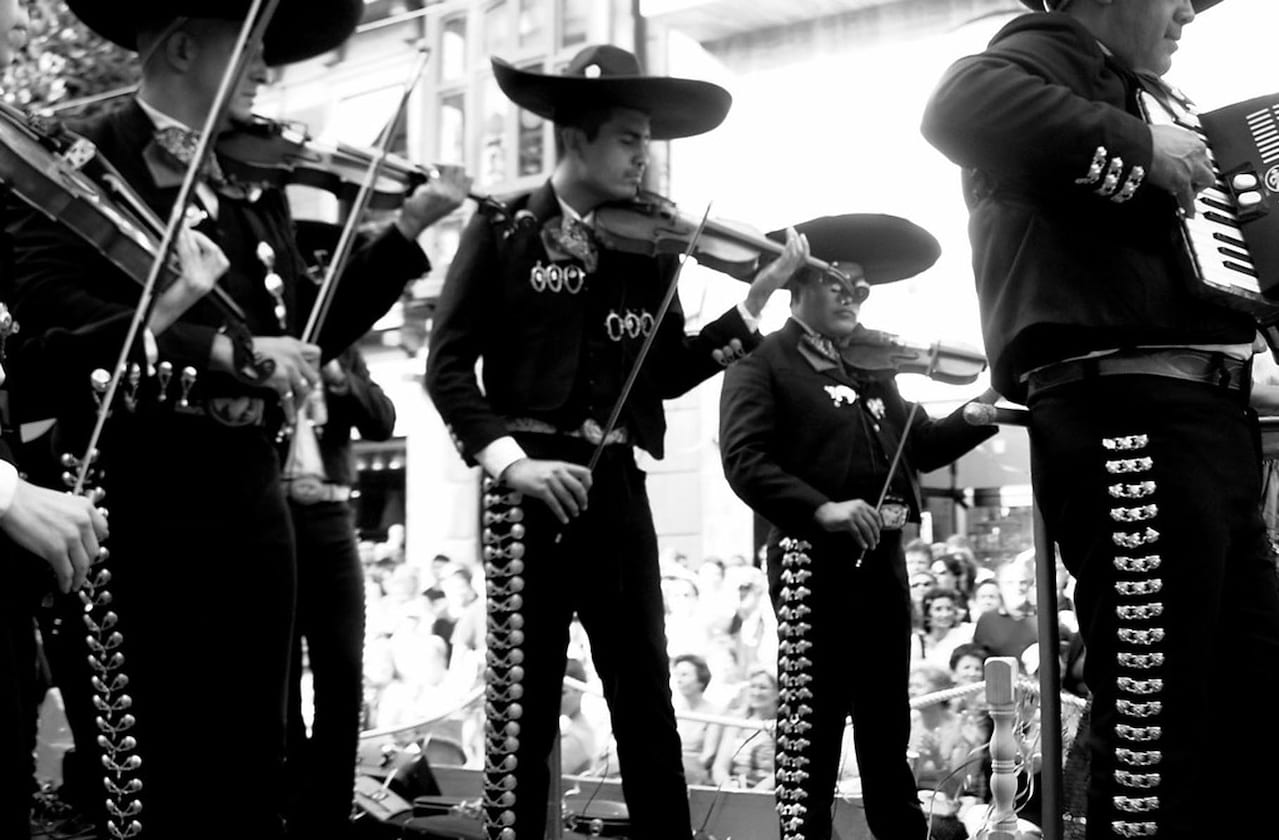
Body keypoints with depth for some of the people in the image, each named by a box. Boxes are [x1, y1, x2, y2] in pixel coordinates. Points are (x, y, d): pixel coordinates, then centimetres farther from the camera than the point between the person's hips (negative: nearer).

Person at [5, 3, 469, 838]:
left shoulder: (257, 182, 13)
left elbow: (308, 331, 13)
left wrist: (409, 228, 7)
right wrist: (228, 349, -27)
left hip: (252, 499, 7)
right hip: (137, 509, -6)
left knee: (253, 766, 16)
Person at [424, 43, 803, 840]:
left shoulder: (646, 245, 11)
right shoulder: (506, 229, -2)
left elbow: (668, 373, 7)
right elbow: (448, 365, -6)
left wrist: (756, 300, -1)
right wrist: (510, 458, -18)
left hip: (617, 484, 4)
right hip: (532, 482, -4)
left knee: (647, 698, 8)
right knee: (526, 702, 0)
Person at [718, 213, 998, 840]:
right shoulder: (763, 361, -2)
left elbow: (918, 445, 19)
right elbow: (743, 460, -15)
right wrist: (823, 509, -28)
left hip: (882, 557, 7)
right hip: (815, 558, -7)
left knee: (887, 722, 15)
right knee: (813, 721, -5)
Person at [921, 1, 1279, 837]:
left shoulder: (1121, 93, 27)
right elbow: (963, 104, -25)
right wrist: (1136, 145, -21)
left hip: (1200, 422, 10)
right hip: (1127, 418, -10)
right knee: (1154, 731, -10)